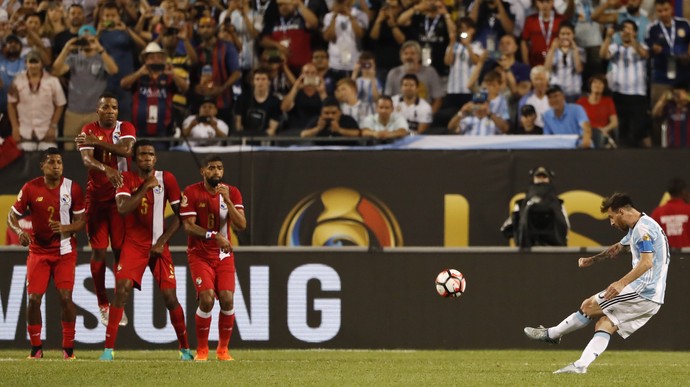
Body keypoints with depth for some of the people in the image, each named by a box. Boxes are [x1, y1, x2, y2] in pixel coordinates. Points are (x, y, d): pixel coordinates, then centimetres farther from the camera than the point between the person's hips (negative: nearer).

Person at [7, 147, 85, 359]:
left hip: (65, 251, -1)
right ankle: (36, 348, 7)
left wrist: (65, 228, -24)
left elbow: (80, 221, -2)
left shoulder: (73, 188, -5)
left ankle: (68, 348, 0)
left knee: (65, 297, -12)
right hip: (38, 251, 1)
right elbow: (12, 216, -2)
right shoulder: (30, 188, -5)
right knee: (33, 298, -7)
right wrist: (19, 231, -23)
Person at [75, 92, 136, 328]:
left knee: (120, 250, -2)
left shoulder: (125, 128, 1)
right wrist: (107, 170, -34)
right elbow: (86, 160, -15)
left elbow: (126, 150, -20)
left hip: (120, 195, 0)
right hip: (96, 197, 0)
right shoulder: (89, 131, 1)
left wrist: (97, 142, -25)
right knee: (98, 251, -1)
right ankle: (102, 305, 7)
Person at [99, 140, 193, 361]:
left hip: (158, 245, 1)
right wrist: (145, 187, -19)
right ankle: (108, 349, -14)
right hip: (133, 244, -1)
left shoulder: (166, 179, -1)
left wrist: (162, 241, -5)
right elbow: (122, 209, -18)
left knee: (170, 296, -3)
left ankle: (185, 348, 13)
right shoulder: (126, 179, -3)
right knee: (122, 290, -16)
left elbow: (179, 215, 2)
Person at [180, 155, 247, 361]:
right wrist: (214, 236, -25)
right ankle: (201, 350, 0)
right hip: (199, 255, -3)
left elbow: (241, 226, -12)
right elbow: (188, 226, -14)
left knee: (227, 298, -12)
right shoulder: (192, 192, -8)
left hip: (224, 254, 3)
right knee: (206, 298, -18)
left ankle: (223, 349, 7)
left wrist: (227, 199, -22)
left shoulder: (232, 193, -1)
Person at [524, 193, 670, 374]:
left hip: (642, 292, -10)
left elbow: (647, 262, -25)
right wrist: (593, 259, 34)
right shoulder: (635, 229, 20)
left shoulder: (643, 228, -14)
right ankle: (581, 365, -9)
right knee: (604, 324, 2)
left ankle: (551, 334, 12)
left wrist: (622, 283, -31)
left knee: (589, 306, -1)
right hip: (652, 299, 10)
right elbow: (619, 248, 38)